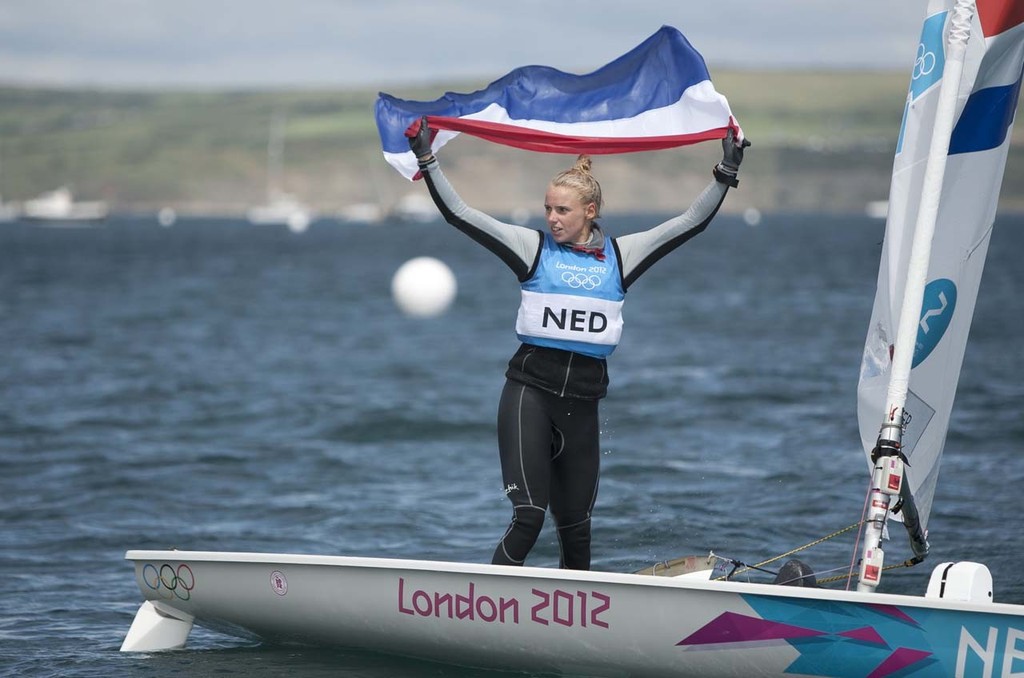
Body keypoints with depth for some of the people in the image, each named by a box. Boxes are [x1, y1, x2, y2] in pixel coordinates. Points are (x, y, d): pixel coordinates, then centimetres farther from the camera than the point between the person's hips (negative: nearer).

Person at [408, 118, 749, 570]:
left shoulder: (619, 256, 7)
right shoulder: (533, 247, 2)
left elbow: (692, 222, 9)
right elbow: (459, 214, -2)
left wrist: (726, 173, 4)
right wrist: (427, 160, -9)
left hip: (582, 401, 3)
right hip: (530, 390, -3)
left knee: (575, 524, 13)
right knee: (528, 516, -16)